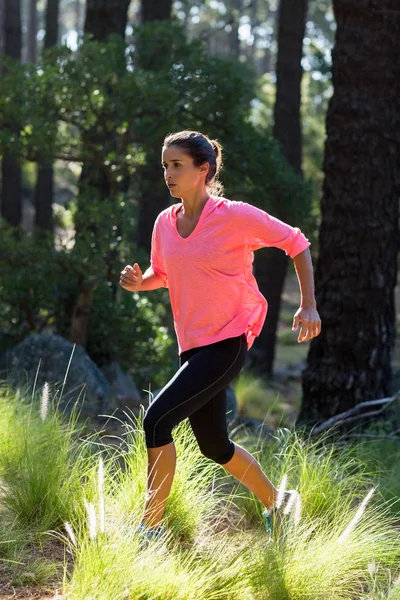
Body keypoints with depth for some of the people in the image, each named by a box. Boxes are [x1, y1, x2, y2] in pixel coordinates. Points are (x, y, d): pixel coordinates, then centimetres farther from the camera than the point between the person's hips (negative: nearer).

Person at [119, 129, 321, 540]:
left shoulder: (236, 216, -13)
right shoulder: (165, 223, 5)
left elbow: (296, 243, -2)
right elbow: (162, 275, 21)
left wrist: (308, 305, -5)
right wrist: (138, 282, -2)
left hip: (229, 341, -7)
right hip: (193, 346, 7)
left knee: (156, 420, -20)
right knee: (214, 446, 15)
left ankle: (150, 525, -11)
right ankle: (274, 500, 39)